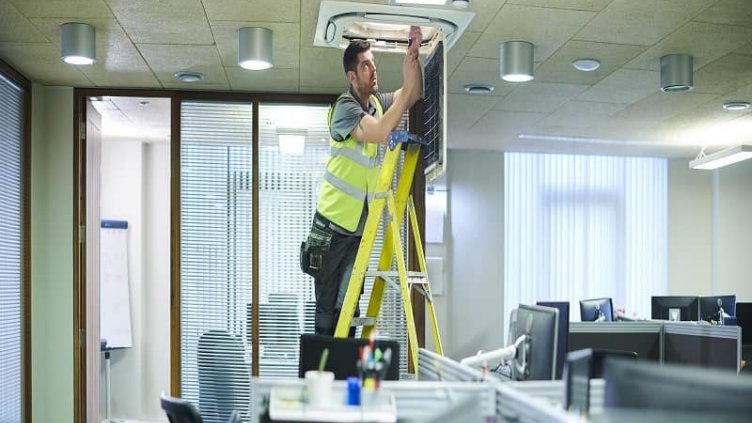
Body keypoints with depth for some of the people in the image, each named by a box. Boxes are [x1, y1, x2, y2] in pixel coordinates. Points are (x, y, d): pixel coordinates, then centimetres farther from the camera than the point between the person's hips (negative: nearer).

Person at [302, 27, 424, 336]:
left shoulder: (377, 102, 7)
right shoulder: (345, 106, -14)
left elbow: (414, 95, -3)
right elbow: (380, 132, -29)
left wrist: (413, 53, -15)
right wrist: (407, 84, -27)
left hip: (359, 228, 6)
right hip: (332, 226, -6)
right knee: (327, 310, 1)